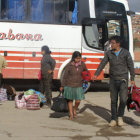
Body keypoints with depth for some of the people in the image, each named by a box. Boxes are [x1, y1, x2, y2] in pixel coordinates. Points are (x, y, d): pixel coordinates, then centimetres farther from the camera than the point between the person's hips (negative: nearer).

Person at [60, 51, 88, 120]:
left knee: (78, 101, -2)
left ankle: (75, 110, 28)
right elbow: (65, 76, -4)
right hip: (69, 85, -2)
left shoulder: (82, 65, -2)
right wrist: (62, 86, -2)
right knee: (70, 100, 9)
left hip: (78, 86, 2)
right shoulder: (69, 65, -10)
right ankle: (71, 114, 25)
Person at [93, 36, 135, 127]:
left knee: (123, 99, -9)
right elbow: (102, 64, 2)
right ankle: (114, 119, 14)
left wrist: (132, 79, -3)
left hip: (123, 79, -2)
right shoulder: (109, 53, 4)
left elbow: (131, 66, 0)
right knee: (113, 100, 5)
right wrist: (96, 74, -8)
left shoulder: (125, 53, -3)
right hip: (113, 79, 2)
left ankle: (120, 116, 13)